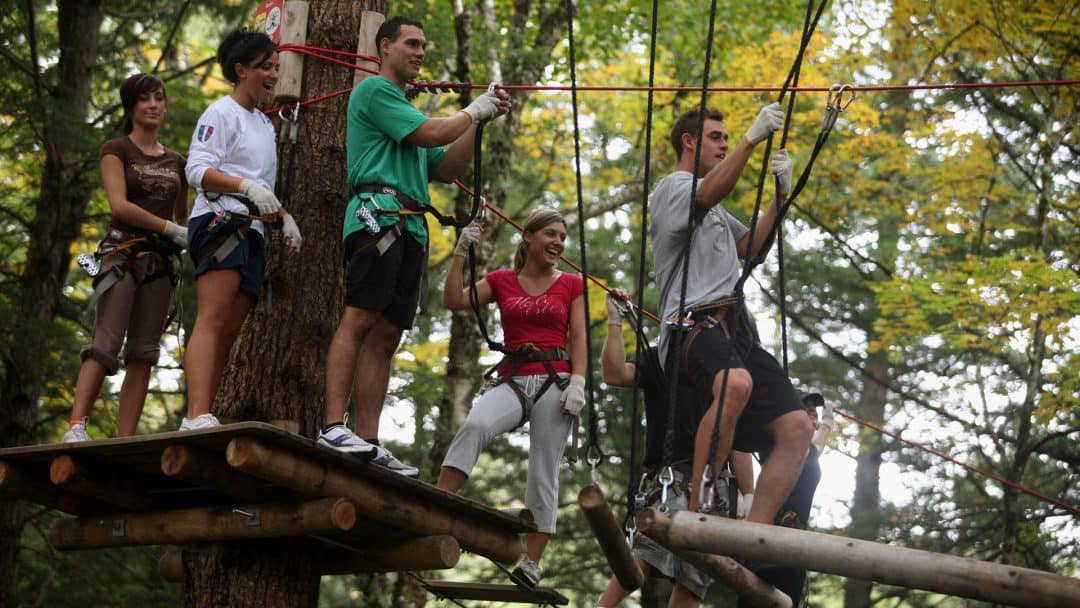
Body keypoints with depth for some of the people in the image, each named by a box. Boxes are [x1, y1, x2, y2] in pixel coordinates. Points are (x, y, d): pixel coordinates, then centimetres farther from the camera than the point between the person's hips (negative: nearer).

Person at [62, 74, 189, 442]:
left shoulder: (176, 162, 19)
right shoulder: (116, 150, 5)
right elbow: (119, 205, -8)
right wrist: (172, 229, -12)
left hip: (159, 261, 5)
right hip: (122, 253, -5)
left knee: (143, 352, -3)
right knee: (106, 343, -19)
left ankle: (125, 439, -6)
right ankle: (77, 426, -25)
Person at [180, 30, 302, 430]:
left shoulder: (265, 124, 26)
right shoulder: (221, 113, 0)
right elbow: (197, 170, -12)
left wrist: (284, 218, 15)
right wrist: (247, 187, -24)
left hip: (252, 233, 9)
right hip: (220, 222, -9)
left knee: (229, 333, 1)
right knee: (212, 319, -23)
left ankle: (199, 422, -3)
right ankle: (197, 417, -35)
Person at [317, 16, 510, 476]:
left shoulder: (405, 105, 30)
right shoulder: (374, 90, 3)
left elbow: (446, 170, 26)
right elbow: (430, 134, -8)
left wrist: (479, 121, 17)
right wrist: (474, 112, 7)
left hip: (410, 228, 9)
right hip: (379, 211, -9)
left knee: (386, 336, 2)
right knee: (359, 319, -17)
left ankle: (367, 441, -2)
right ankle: (333, 425, -24)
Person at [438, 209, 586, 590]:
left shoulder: (571, 285, 12)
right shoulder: (501, 281, 13)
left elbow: (578, 338, 4)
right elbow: (453, 301, 2)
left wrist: (578, 383, -9)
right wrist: (461, 253, -3)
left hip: (555, 381, 0)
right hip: (512, 380, 0)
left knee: (543, 473, -3)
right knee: (475, 425, -31)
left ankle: (532, 562, 0)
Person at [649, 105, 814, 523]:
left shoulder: (716, 212, 35)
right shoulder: (674, 186, 6)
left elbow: (752, 250, 26)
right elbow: (708, 193, -18)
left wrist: (780, 196, 15)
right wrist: (752, 138, -25)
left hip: (735, 327, 9)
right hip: (695, 323, -9)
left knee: (797, 428, -7)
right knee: (735, 383, -41)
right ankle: (695, 514, -35)